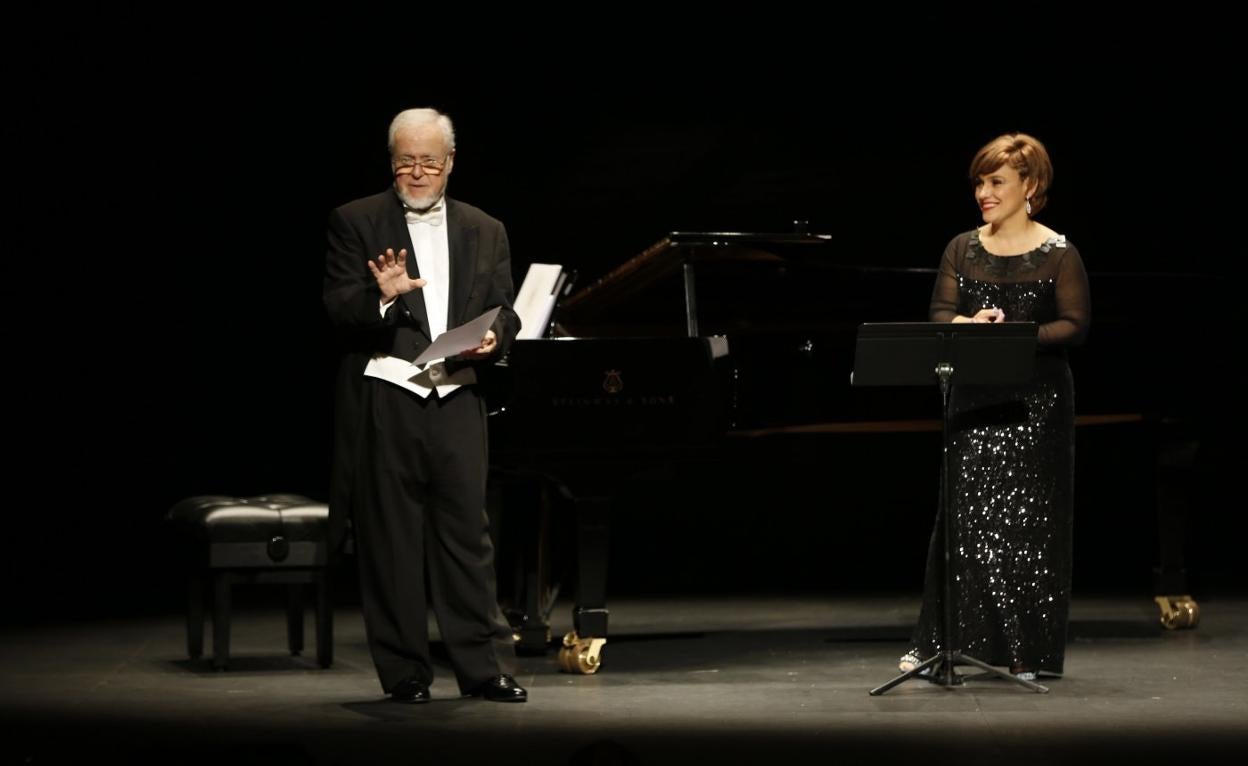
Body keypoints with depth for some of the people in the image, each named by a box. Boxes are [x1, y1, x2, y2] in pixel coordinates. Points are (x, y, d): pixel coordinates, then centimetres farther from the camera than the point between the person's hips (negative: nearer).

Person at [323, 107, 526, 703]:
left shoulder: (485, 232, 15)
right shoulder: (356, 223, 4)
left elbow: (504, 314, 11)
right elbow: (337, 308, -4)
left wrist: (492, 340, -10)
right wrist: (382, 295, -23)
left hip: (456, 401, 2)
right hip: (383, 401, -2)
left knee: (467, 534, 0)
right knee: (389, 542, 1)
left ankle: (484, 667, 5)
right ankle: (404, 672, 9)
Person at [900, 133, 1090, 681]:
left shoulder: (1058, 254, -2)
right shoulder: (962, 249, 10)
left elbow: (1075, 324, -7)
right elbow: (939, 313, 4)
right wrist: (967, 324, -19)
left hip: (1036, 402, -3)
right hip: (974, 397, 3)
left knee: (1027, 519, -1)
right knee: (965, 513, 1)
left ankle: (1028, 651, 6)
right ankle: (937, 640, 6)